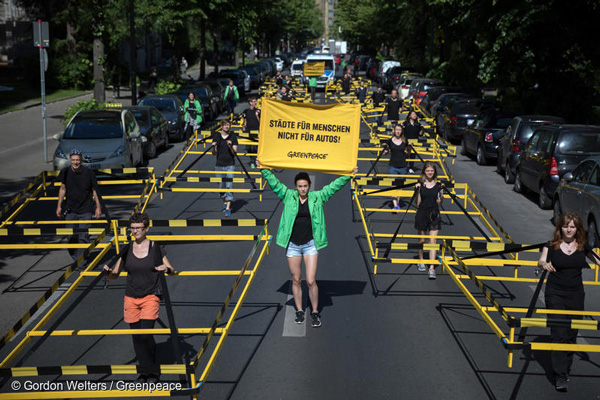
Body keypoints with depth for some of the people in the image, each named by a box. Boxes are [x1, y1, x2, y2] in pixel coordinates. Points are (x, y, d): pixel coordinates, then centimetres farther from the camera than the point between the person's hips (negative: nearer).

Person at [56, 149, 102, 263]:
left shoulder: (88, 173, -8)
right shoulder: (65, 172, -2)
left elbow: (94, 190, 2)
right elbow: (63, 189, 11)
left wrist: (98, 207, 1)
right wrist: (59, 206, 10)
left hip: (86, 210, -2)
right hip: (70, 210, 3)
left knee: (83, 237, -9)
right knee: (71, 237, 3)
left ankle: (81, 262, -3)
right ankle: (75, 259, 20)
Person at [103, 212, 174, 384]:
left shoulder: (156, 247, -3)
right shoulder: (126, 249, 3)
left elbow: (172, 270, 4)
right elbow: (115, 274, 5)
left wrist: (166, 269, -20)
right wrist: (108, 271, -18)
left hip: (150, 297, -3)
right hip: (131, 298, 3)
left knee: (146, 335, -14)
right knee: (136, 337, 7)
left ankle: (153, 371, 4)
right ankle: (144, 371, 22)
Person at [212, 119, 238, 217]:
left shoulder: (233, 137, 0)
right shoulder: (216, 136, 6)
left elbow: (235, 153, -2)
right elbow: (214, 153, 8)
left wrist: (230, 146, -20)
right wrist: (213, 147, -12)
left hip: (230, 165, -3)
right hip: (219, 165, 3)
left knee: (229, 186, -10)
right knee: (221, 186, 10)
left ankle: (228, 208, -11)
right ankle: (224, 203, 32)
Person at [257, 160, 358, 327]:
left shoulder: (317, 197, 2)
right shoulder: (289, 196, 2)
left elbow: (334, 186, 1)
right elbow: (274, 183, 1)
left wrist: (348, 176, -6)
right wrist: (263, 169, -6)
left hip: (310, 244, -1)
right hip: (292, 245, 1)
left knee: (311, 281, -5)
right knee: (296, 280, 10)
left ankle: (315, 312, 10)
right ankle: (299, 311, 24)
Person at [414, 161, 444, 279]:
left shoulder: (438, 185, 2)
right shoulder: (420, 184, -2)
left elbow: (439, 202, 2)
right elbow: (418, 203, -3)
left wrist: (441, 191, -10)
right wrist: (418, 191, -15)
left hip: (434, 214, 0)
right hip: (422, 214, 0)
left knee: (432, 241, -6)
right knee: (421, 240, 12)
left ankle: (432, 268, -9)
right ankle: (421, 261, 34)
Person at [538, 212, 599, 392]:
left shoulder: (583, 246, 3)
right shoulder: (551, 245, -4)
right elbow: (541, 261, -16)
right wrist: (545, 264, -40)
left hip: (576, 295, 3)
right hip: (555, 294, -3)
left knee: (571, 335, 9)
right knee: (558, 333, -9)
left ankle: (565, 369, 26)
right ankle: (560, 377, -9)